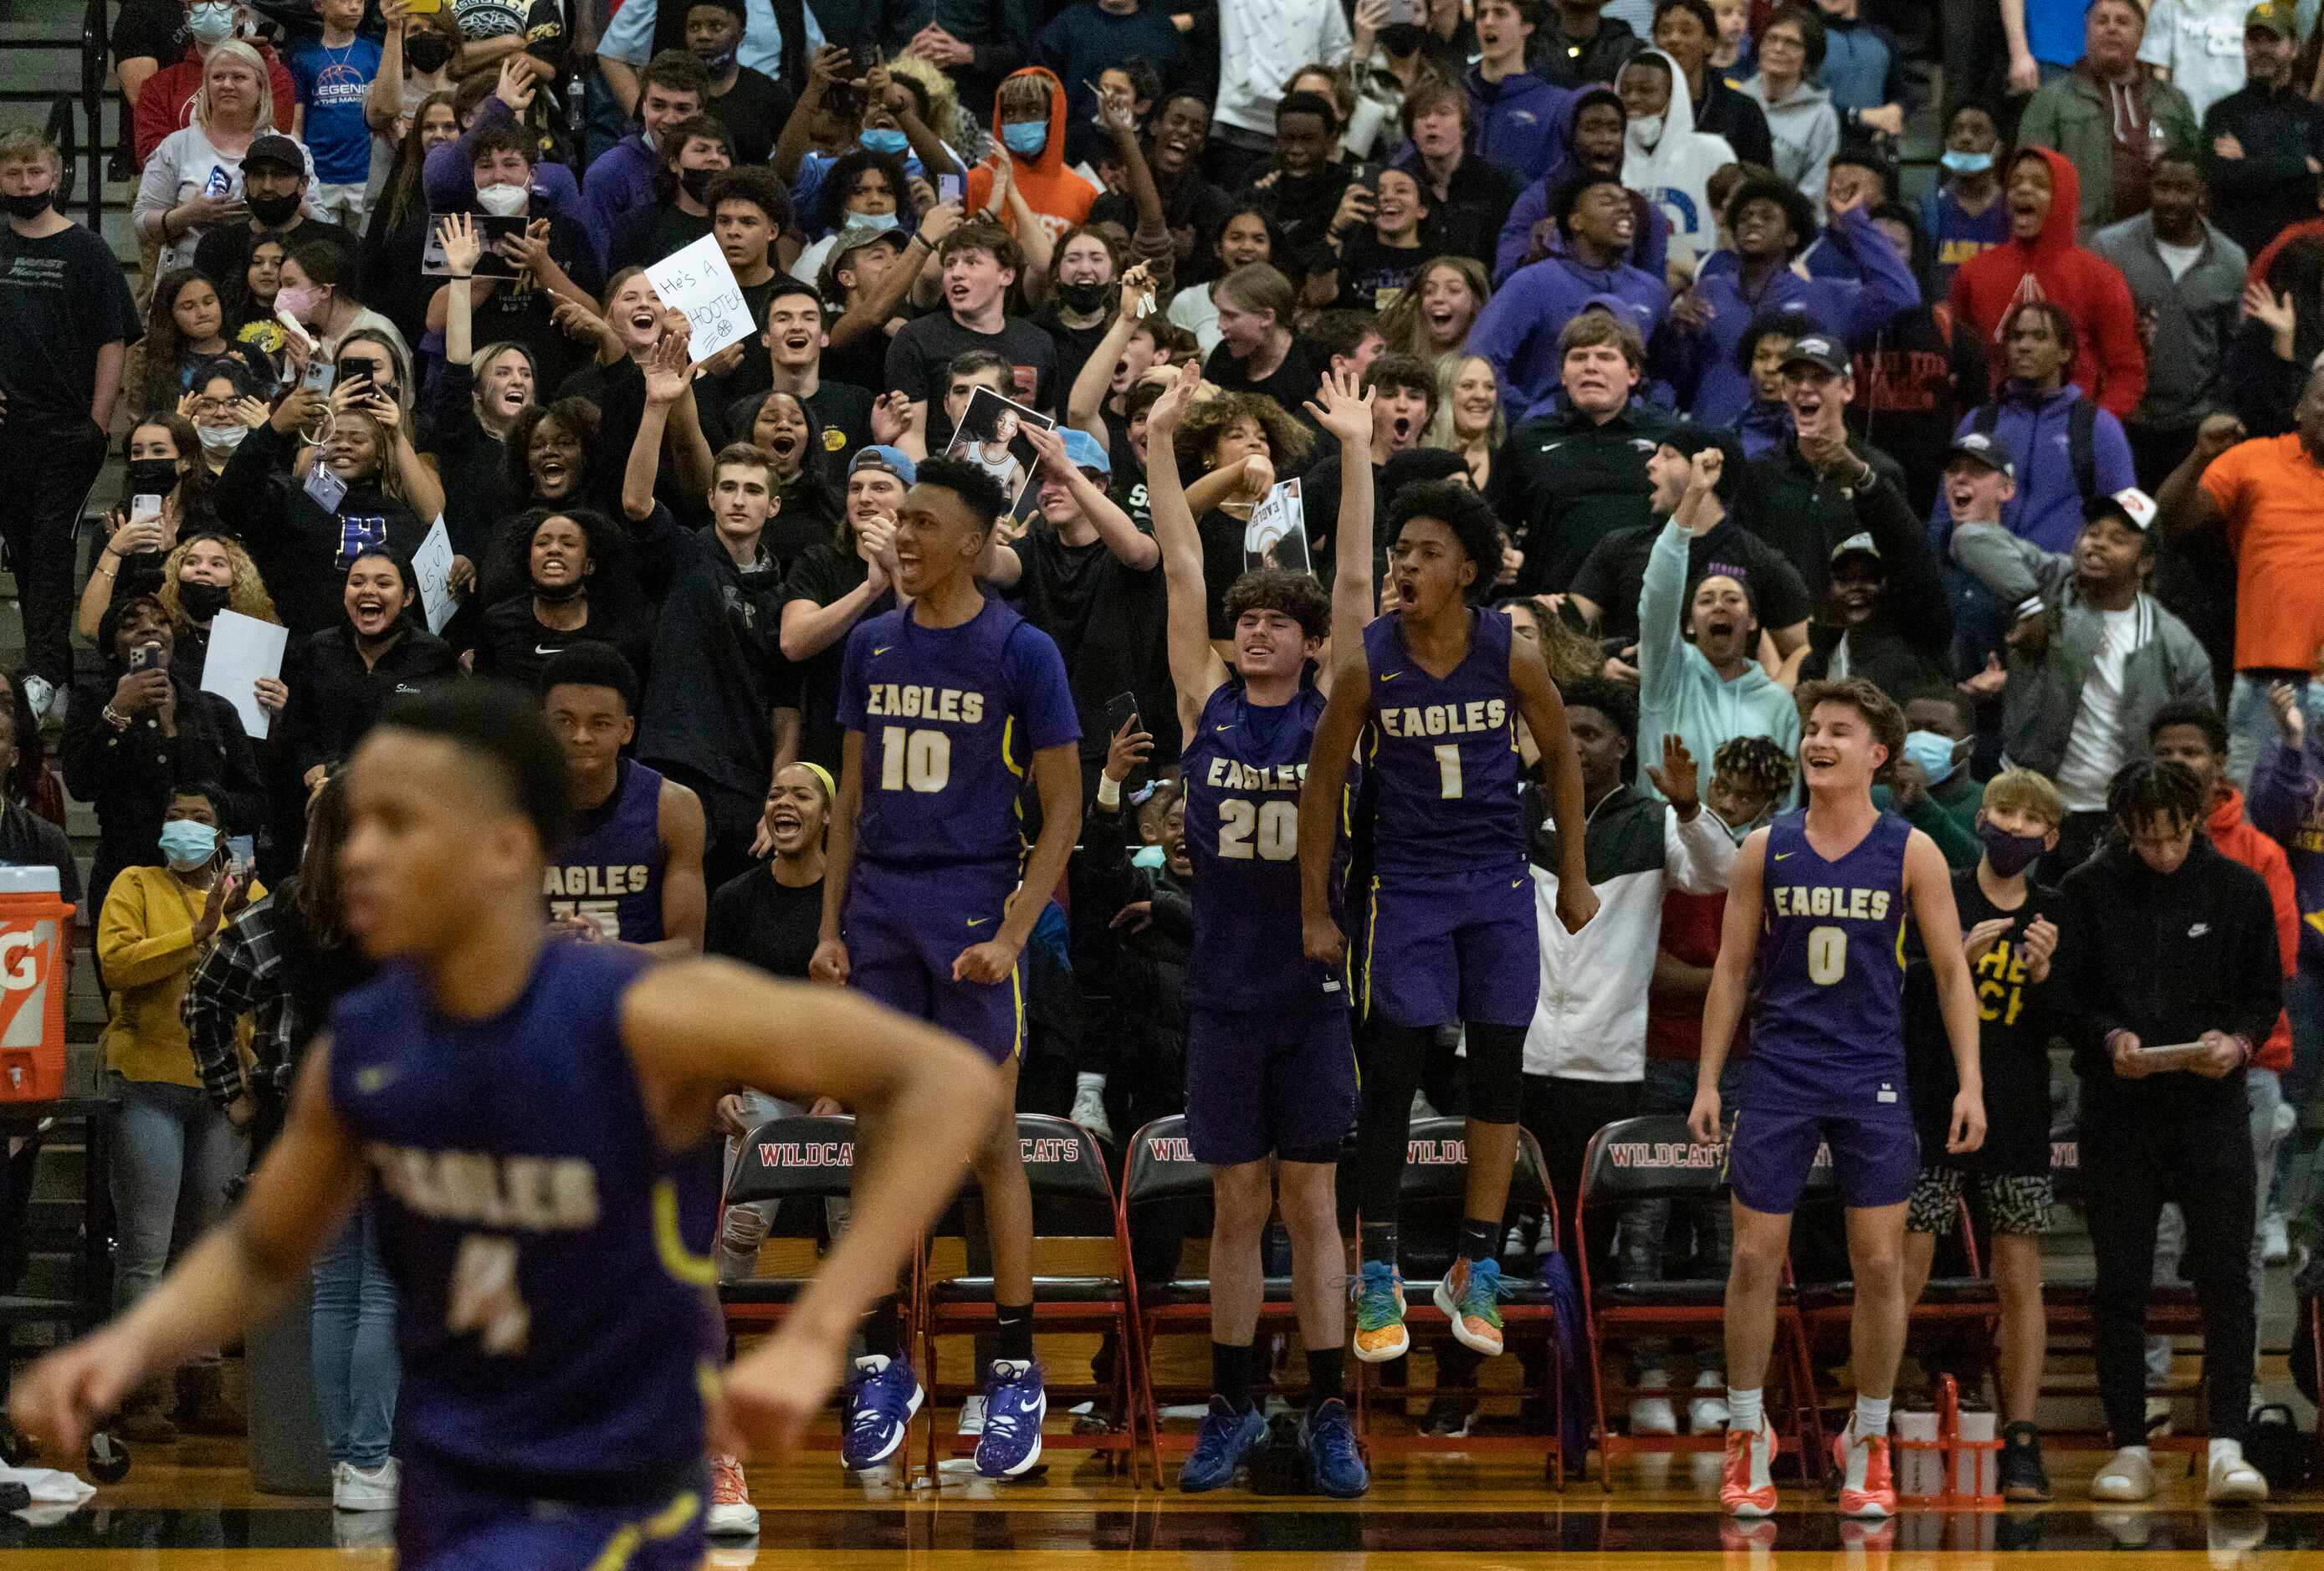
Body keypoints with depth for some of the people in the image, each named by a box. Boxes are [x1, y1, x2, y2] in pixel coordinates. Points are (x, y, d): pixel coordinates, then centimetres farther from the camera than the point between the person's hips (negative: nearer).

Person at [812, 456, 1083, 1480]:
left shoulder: (1021, 653, -6)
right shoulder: (872, 645, 8)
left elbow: (1063, 806, -6)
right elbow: (853, 795, 14)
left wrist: (1013, 932, -15)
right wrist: (832, 926, 7)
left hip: (973, 910, -5)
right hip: (878, 909, 5)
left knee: (989, 1142, -2)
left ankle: (1015, 1369, 5)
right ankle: (886, 1364, 13)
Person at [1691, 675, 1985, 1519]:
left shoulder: (1911, 851, -1)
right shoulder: (1765, 849, 2)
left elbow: (1952, 971, 2)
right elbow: (1731, 970, 7)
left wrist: (1970, 1083, -5)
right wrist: (1707, 1081, 2)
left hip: (1872, 1079, -1)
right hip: (1778, 1076, 1)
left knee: (1880, 1264, 0)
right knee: (1755, 1258, 0)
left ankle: (1867, 1445, 13)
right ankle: (1748, 1439, 12)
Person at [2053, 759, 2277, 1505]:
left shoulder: (2238, 889, 3)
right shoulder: (2088, 890, 2)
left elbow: (2266, 994, 7)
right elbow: (2066, 997, 4)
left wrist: (2237, 1042, -13)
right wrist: (2110, 1039, -16)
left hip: (2212, 1104, 0)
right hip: (2118, 1108, 1)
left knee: (2225, 1275, -8)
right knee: (2120, 1282, 4)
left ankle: (2226, 1447, -11)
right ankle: (2129, 1448, 11)